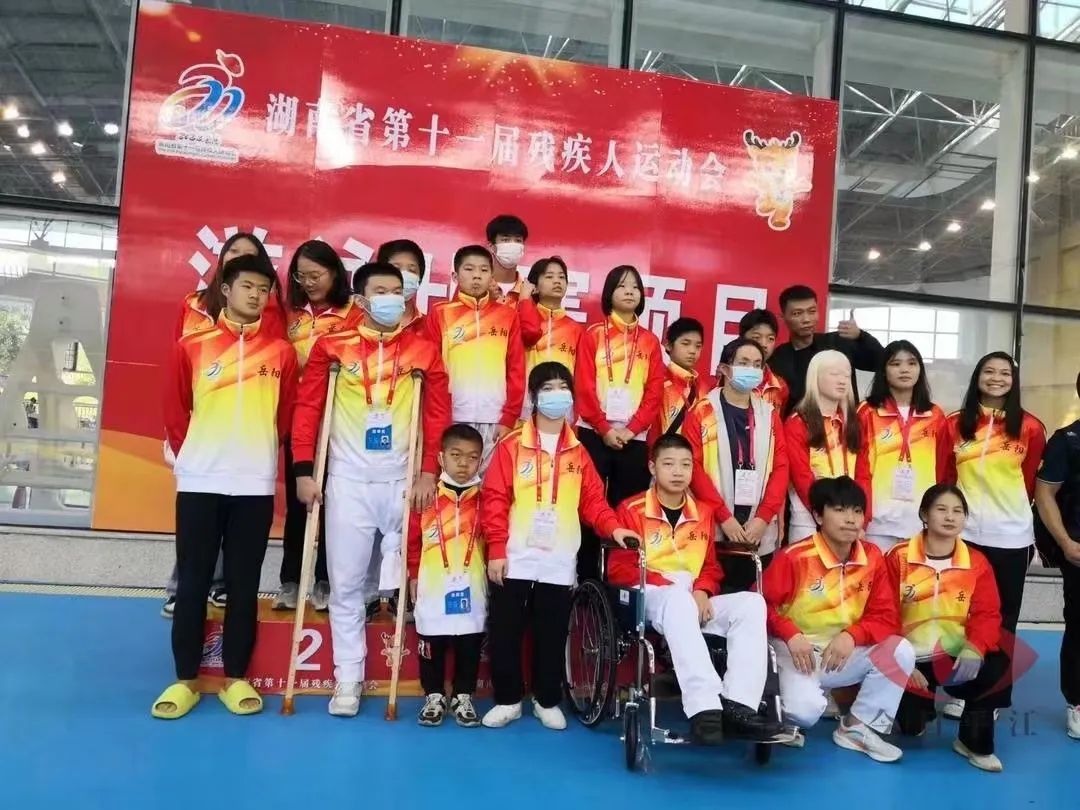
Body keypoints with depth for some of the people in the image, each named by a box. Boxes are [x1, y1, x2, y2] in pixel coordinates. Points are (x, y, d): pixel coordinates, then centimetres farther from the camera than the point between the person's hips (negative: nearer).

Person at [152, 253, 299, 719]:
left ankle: (236, 678, 16)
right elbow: (175, 412, 9)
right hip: (199, 481, 0)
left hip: (255, 483, 0)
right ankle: (185, 679, 15)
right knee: (193, 580, 5)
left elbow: (286, 417, 9)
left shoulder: (281, 353, 5)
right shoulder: (191, 346, 5)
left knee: (244, 582, 6)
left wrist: (256, 454, 8)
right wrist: (189, 455, 7)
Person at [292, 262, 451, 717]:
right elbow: (307, 407, 1)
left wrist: (429, 472, -7)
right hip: (348, 482, 0)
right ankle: (347, 679, 18)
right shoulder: (333, 346, 2)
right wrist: (304, 470, -5)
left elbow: (438, 414, 1)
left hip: (404, 482, 0)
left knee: (405, 581, 7)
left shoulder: (423, 350, 3)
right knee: (345, 585, 6)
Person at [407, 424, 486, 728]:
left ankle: (463, 697, 27)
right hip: (433, 586, -1)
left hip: (472, 587, 1)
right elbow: (413, 537, 2)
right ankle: (434, 696, 28)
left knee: (470, 647, 11)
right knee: (431, 646, 11)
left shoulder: (485, 498, -1)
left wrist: (493, 570, 5)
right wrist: (414, 574, 5)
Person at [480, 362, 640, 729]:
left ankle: (547, 701, 26)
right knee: (504, 632, 5)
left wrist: (613, 527, -10)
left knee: (552, 636, 10)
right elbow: (494, 499, -4)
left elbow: (592, 498, 7)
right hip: (515, 560, -2)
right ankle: (507, 700, 22)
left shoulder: (578, 452, 9)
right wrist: (496, 549, -9)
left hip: (559, 563, 2)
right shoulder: (512, 446, -2)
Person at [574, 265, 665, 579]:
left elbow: (655, 392, 5)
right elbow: (584, 387, -1)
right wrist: (604, 429, -9)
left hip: (634, 438, 2)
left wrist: (631, 428, -7)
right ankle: (587, 578, 6)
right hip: (594, 434, -2)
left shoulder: (650, 341, 12)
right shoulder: (593, 334, 6)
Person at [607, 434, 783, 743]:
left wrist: (702, 592, -7)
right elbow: (619, 569, -7)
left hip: (692, 603, 6)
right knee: (678, 599, -41)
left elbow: (711, 566, 18)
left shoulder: (703, 513, 17)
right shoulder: (632, 510, 0)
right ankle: (704, 707, -50)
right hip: (649, 599, -6)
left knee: (752, 602, -20)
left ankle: (737, 705, -34)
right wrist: (670, 586, -18)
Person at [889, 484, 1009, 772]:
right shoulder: (898, 558, -4)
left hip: (957, 658, 2)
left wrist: (974, 649, -28)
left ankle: (974, 741, -6)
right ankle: (921, 702, 23)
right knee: (910, 726, -18)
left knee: (997, 667, -31)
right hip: (912, 660, -1)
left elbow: (987, 614, -7)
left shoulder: (977, 563, 2)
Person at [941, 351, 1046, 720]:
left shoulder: (1030, 428, 0)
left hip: (1012, 536, 0)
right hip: (965, 533, 1)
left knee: (1003, 619, 8)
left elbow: (1034, 482, 7)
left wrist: (1011, 509, 11)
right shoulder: (955, 424, 3)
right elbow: (944, 478, 7)